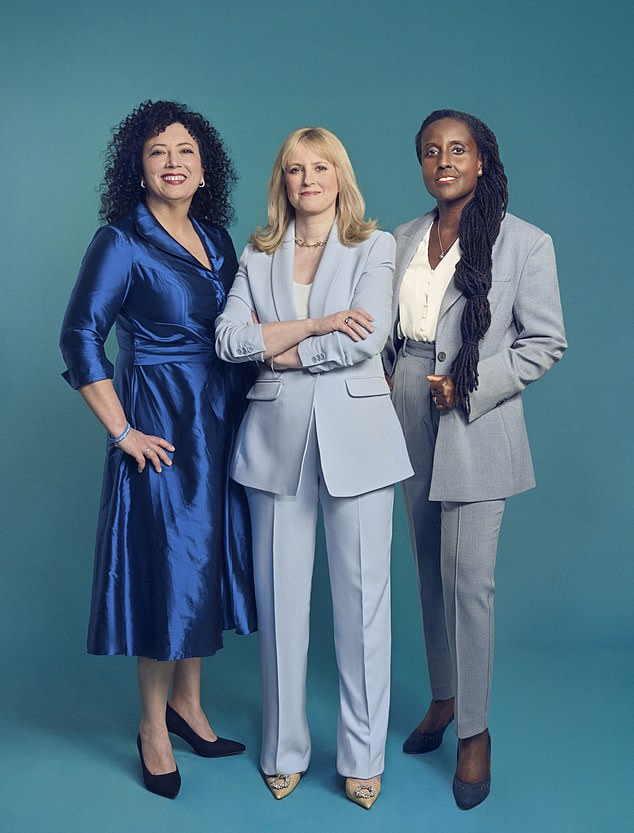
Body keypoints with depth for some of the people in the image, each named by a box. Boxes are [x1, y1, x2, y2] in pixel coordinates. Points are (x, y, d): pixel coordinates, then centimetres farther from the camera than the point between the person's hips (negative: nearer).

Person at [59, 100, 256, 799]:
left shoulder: (216, 238, 11)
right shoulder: (121, 242, -8)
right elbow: (79, 340, -14)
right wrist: (122, 432, -14)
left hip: (223, 422, 7)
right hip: (163, 426, -6)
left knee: (210, 559, 13)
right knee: (167, 565, 0)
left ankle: (187, 702, 31)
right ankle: (154, 727, 19)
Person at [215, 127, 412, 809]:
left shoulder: (374, 246, 6)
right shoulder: (258, 255, 12)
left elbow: (367, 339, -10)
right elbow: (227, 338, -4)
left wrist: (281, 349, -5)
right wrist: (316, 324, -11)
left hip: (355, 432, -2)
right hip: (277, 437, 2)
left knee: (362, 597, 2)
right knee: (280, 598, 7)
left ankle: (362, 757, 18)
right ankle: (284, 750, 23)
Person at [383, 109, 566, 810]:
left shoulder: (525, 243, -6)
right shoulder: (403, 240, 9)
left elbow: (546, 341, -5)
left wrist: (471, 385, -14)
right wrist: (388, 385, 2)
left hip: (477, 429, -5)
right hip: (411, 425, 5)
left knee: (468, 581, -5)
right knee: (429, 571, 14)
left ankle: (474, 731, 11)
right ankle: (442, 698, 31)